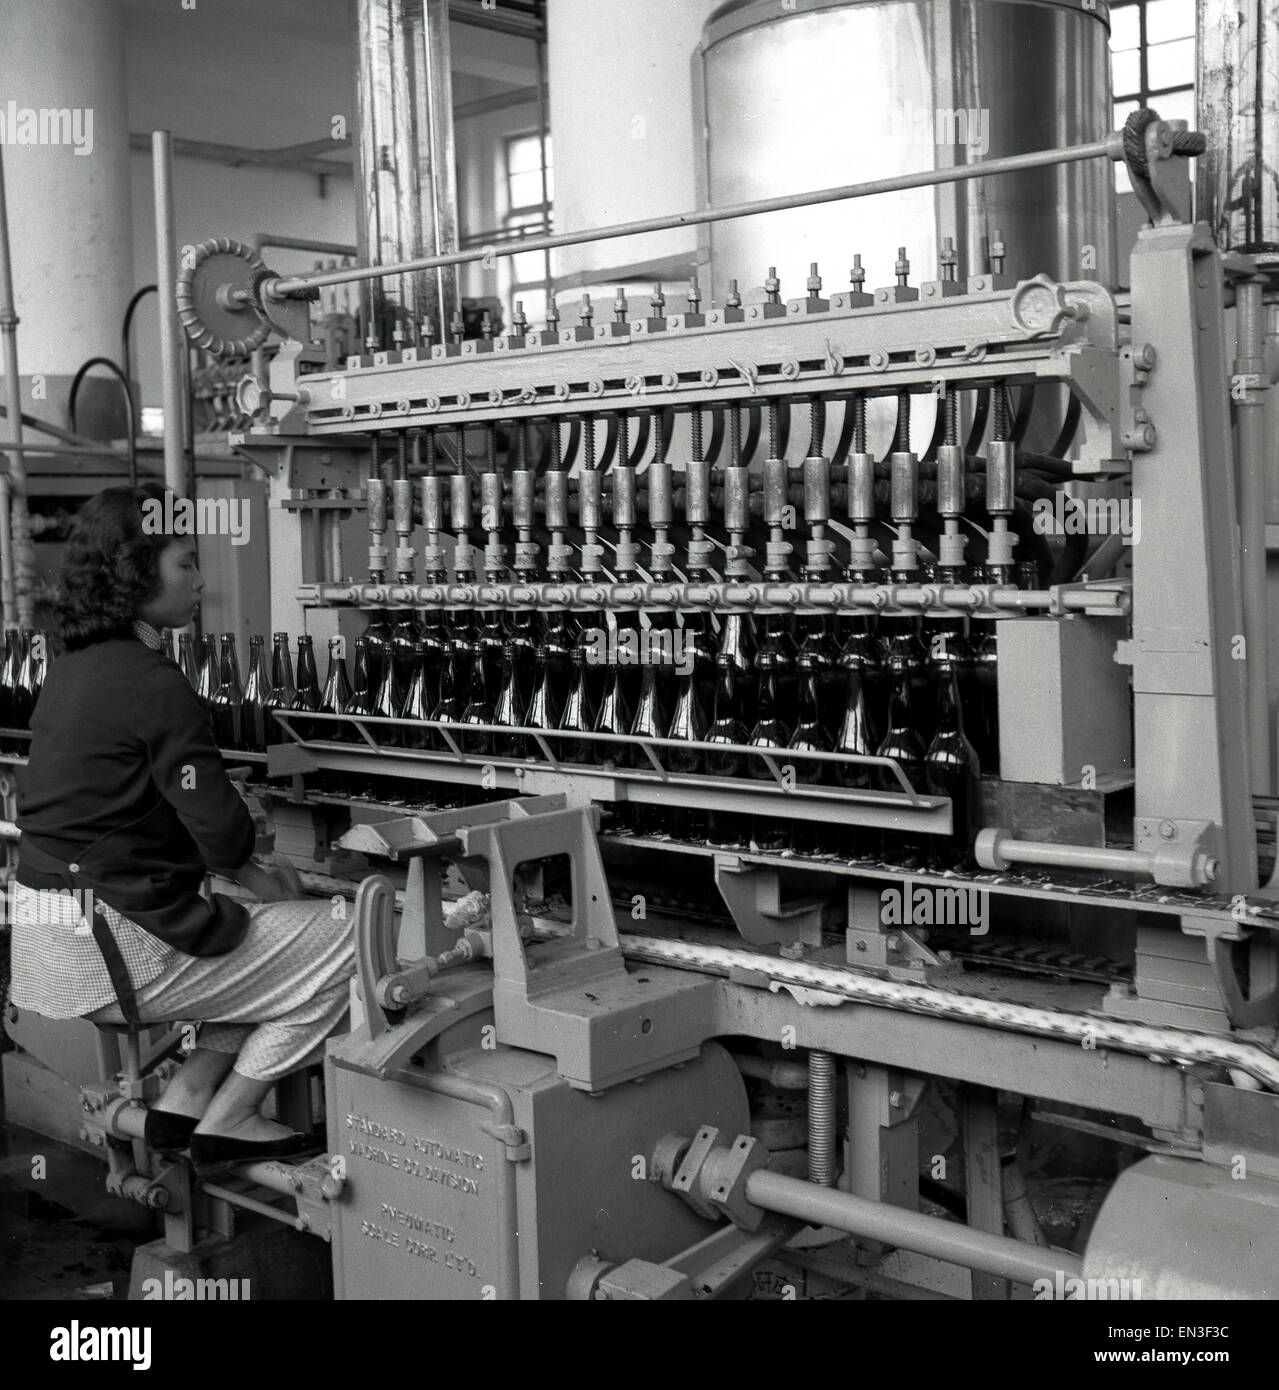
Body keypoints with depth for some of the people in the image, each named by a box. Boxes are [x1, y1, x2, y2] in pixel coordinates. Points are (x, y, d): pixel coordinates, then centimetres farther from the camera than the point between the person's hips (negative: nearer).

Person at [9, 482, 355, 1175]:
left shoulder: (70, 668, 11)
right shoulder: (152, 683, -19)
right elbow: (221, 830, -18)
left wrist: (252, 875, 10)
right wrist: (254, 870, 7)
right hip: (108, 945, -10)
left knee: (279, 930, 20)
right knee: (342, 945, -3)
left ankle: (185, 1100, 15)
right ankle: (226, 1122, 7)